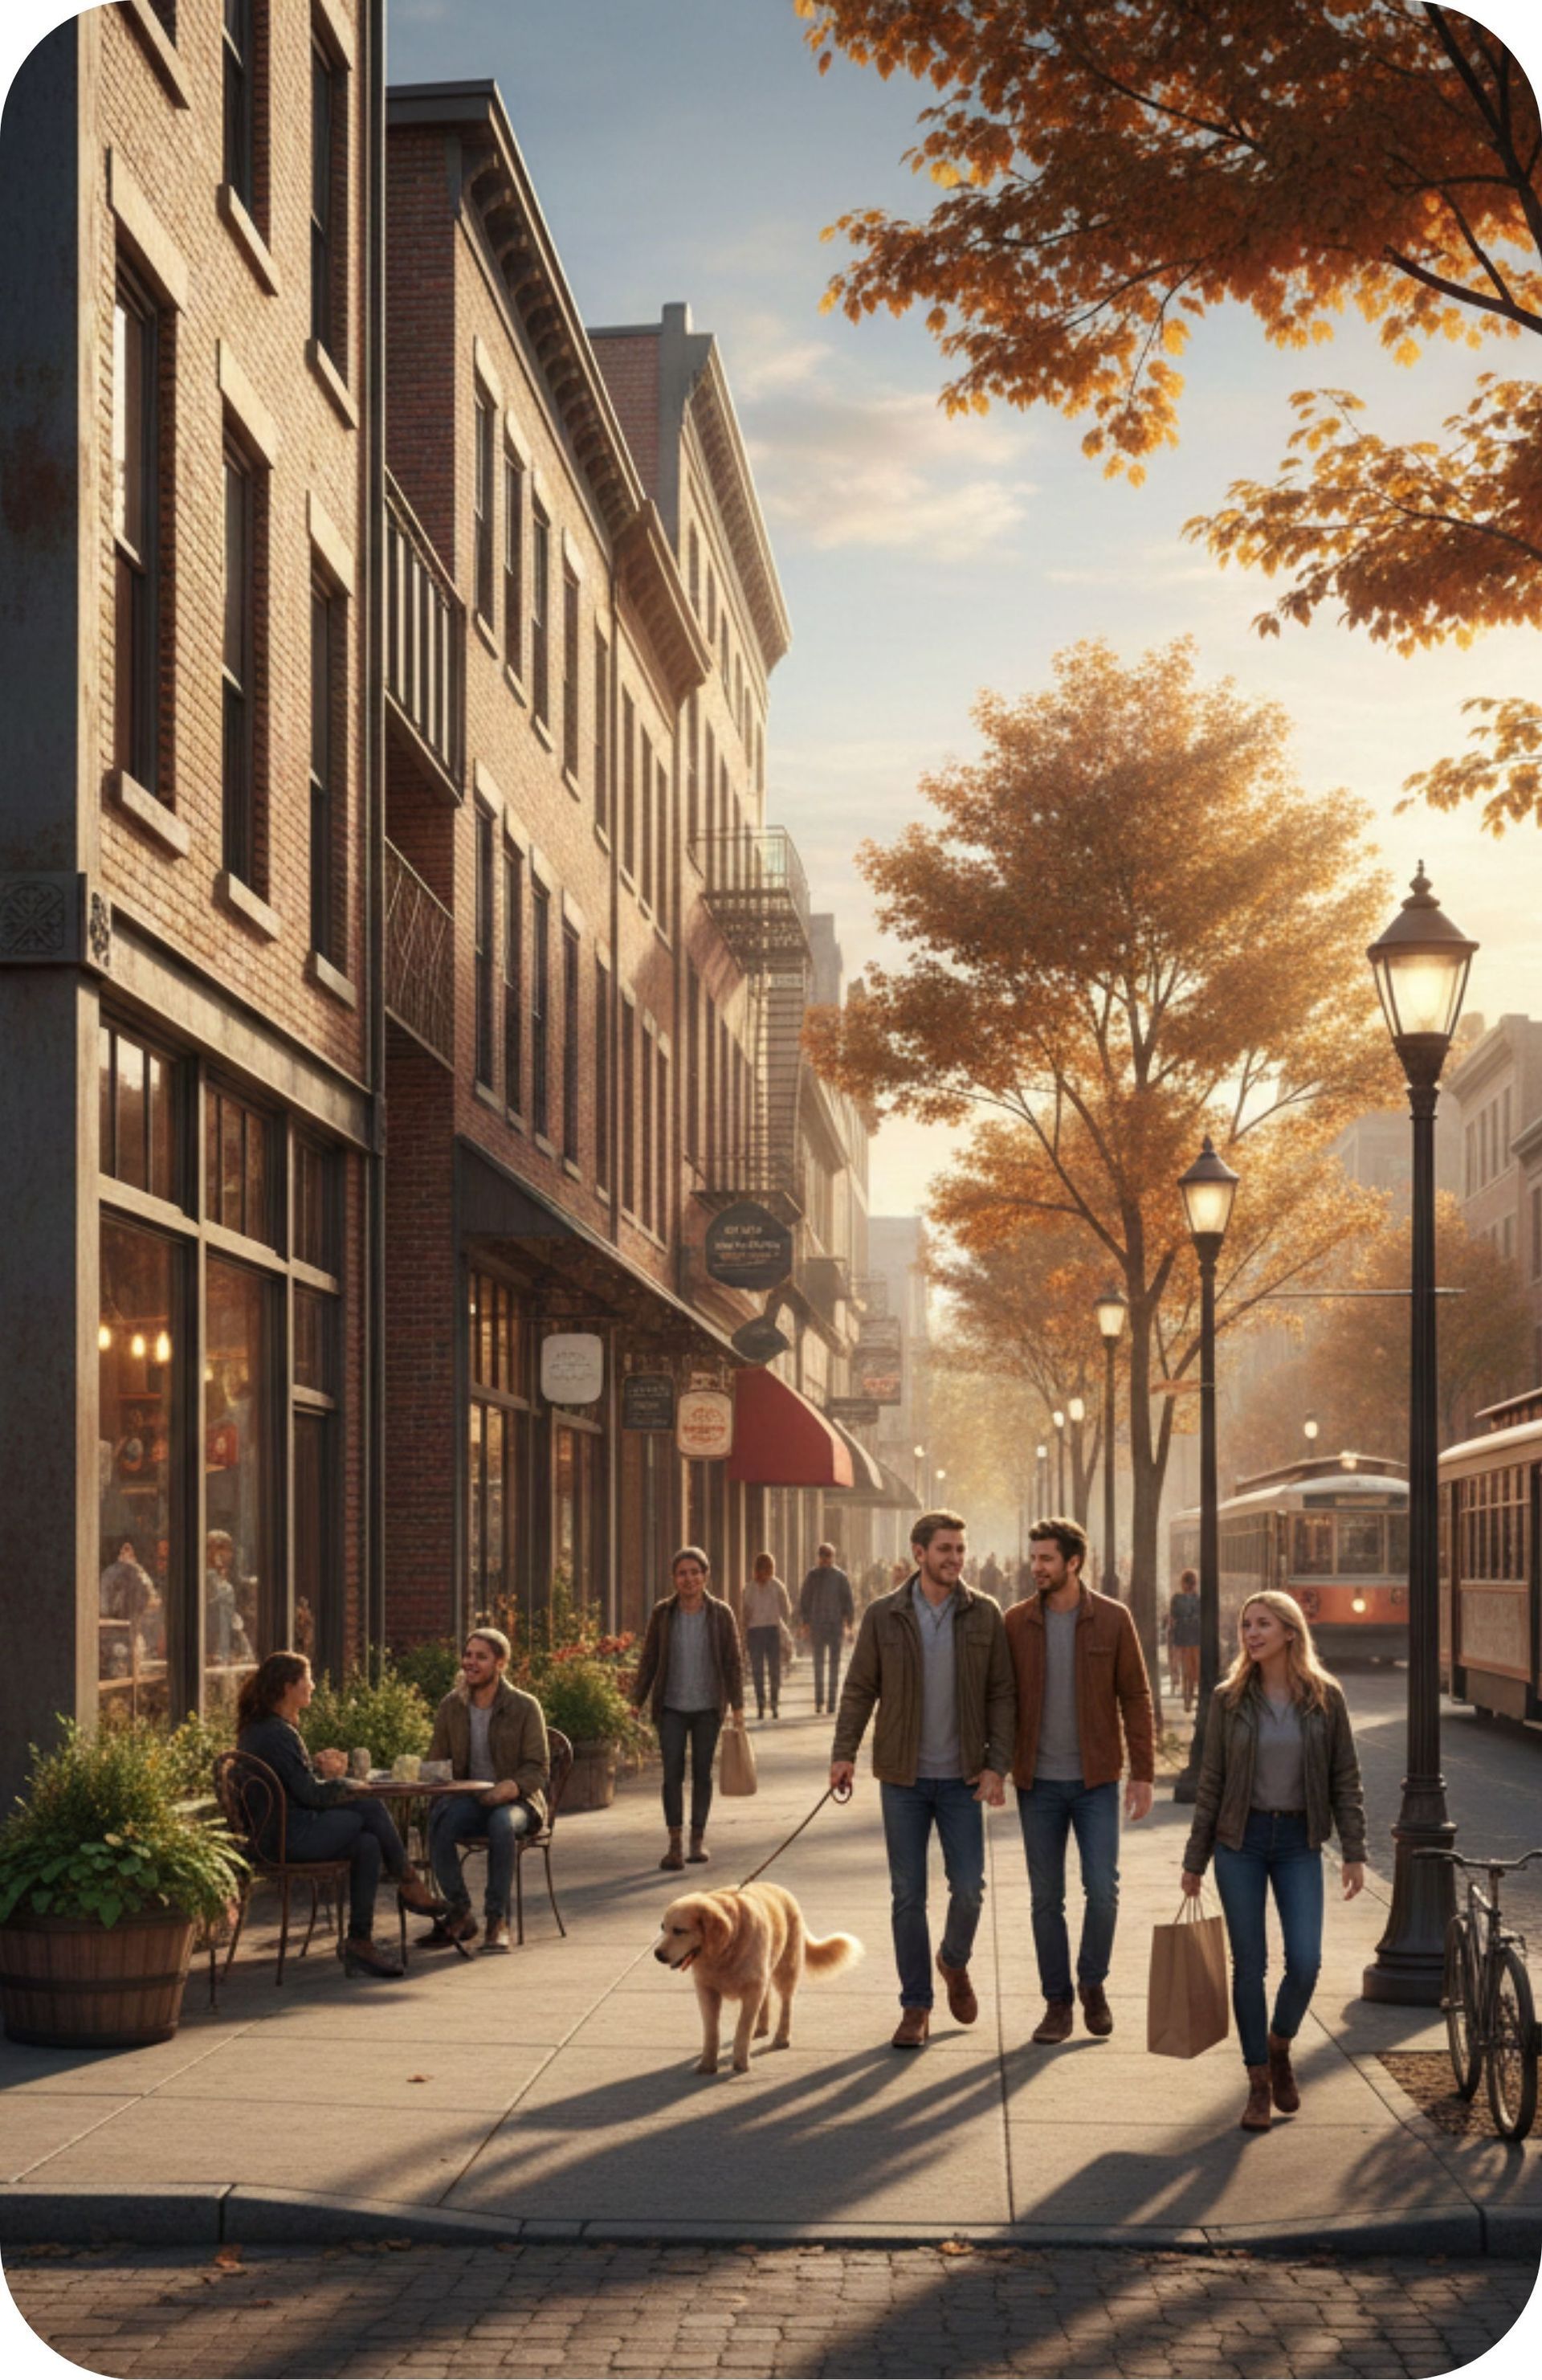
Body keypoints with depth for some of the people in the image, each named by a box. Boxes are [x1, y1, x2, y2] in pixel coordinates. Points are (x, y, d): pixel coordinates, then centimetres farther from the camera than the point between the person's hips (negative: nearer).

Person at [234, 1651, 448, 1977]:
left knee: (368, 1844, 2)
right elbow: (310, 1794, -17)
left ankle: (360, 1944, -2)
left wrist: (318, 1766, 8)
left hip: (274, 1831, 10)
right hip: (290, 1837, -10)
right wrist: (336, 1779, 2)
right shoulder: (277, 1733, -18)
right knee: (370, 1810, -8)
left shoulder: (256, 1728, 16)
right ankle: (410, 1887, 7)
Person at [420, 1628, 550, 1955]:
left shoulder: (525, 1707, -4)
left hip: (515, 1801, -3)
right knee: (438, 1824, -31)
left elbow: (539, 1768, -5)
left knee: (502, 1823, -39)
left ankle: (497, 1921, -28)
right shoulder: (451, 1706, 7)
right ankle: (459, 1916, -18)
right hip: (469, 1799, 3)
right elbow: (437, 1762, 12)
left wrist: (514, 1786, -27)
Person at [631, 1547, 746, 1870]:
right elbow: (649, 1659, 6)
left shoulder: (720, 1613, -1)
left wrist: (737, 1704, 0)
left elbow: (733, 1661, 3)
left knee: (702, 1771, 7)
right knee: (672, 1773, -6)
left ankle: (699, 1837, 19)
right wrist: (638, 1699, 2)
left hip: (708, 1706, 0)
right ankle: (674, 1842, -4)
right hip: (672, 1706, 0)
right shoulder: (662, 1613, 1)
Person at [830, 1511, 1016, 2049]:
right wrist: (844, 1752, -10)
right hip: (903, 1778, 0)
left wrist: (997, 1764, -8)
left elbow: (1001, 1695, 0)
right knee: (908, 1895, 3)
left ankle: (955, 1962, 30)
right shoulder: (883, 1616, -2)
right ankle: (916, 2007, 13)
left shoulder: (984, 1615, -1)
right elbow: (859, 1689, 2)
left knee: (968, 1888, -1)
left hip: (962, 1779, 0)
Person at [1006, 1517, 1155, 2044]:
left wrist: (1142, 1773, -5)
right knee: (1046, 1897, 5)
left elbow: (1135, 1697, -1)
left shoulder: (1113, 1619, -3)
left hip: (1096, 1781, -1)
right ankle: (1058, 2002, 16)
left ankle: (1093, 1982, 17)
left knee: (1102, 1890, -7)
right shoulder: (1016, 1623, 0)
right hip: (1038, 1783, 2)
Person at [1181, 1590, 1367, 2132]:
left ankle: (1279, 2048, 20)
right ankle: (1259, 2083, 13)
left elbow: (1345, 1778, 2)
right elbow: (1211, 1781, 4)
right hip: (1240, 1842, 0)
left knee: (1305, 1962, -9)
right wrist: (1195, 1859, 4)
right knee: (1250, 1965, 1)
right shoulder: (1230, 1699, -1)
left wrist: (1354, 1853, -4)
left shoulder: (1325, 1697, -2)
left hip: (1298, 1843, 0)